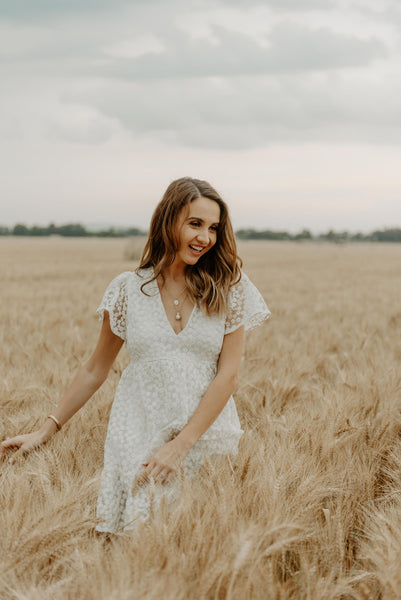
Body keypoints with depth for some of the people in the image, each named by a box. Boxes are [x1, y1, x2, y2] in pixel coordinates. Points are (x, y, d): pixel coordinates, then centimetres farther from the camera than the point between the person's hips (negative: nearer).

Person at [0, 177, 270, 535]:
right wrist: (46, 431, 9)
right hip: (138, 441, 0)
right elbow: (95, 371, 10)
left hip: (208, 436, 0)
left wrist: (181, 445, -14)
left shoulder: (228, 288, -1)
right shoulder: (128, 290, 1)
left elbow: (228, 375, -6)